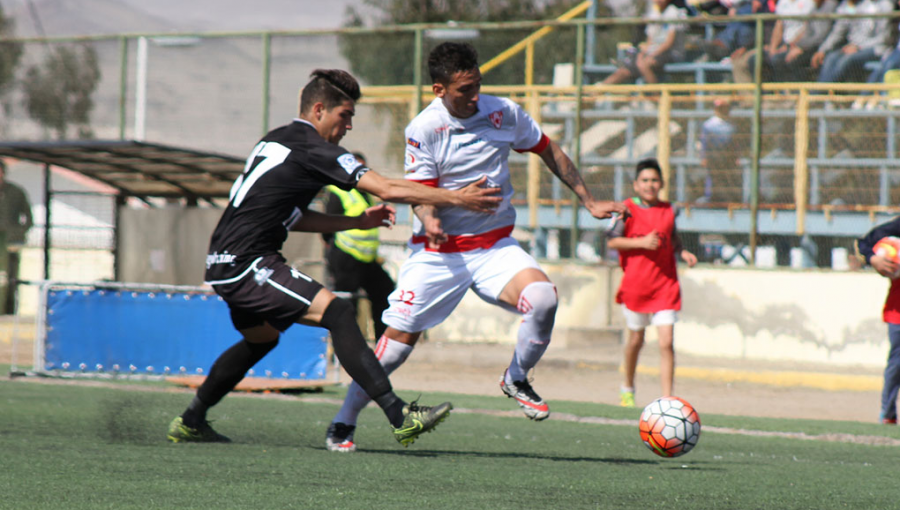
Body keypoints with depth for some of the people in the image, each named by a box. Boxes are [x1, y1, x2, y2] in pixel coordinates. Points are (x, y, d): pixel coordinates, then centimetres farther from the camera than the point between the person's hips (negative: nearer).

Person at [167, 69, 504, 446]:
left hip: (223, 265, 10)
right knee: (336, 313, -18)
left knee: (261, 338, 31)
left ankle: (190, 422, 40)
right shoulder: (312, 149, -11)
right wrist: (456, 198, -9)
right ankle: (400, 418, -28)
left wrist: (356, 222, 18)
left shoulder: (275, 142, 18)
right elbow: (387, 189, -15)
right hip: (247, 263, -10)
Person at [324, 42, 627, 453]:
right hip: (438, 250, -2)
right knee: (399, 337, -5)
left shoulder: (504, 113, -3)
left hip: (494, 245, 2)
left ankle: (516, 380, 2)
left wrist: (589, 201, 16)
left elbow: (548, 152, 12)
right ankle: (343, 424, 10)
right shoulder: (423, 129, -11)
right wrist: (429, 220, -34)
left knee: (543, 297, -24)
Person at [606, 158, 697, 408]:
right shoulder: (627, 210, -4)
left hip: (665, 285, 1)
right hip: (635, 284, -1)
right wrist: (641, 242, -20)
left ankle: (666, 399, -9)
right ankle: (628, 388, 38)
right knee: (636, 339, 14)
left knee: (667, 342, -9)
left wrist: (683, 253, 1)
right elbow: (612, 242, -10)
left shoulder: (669, 211, 6)